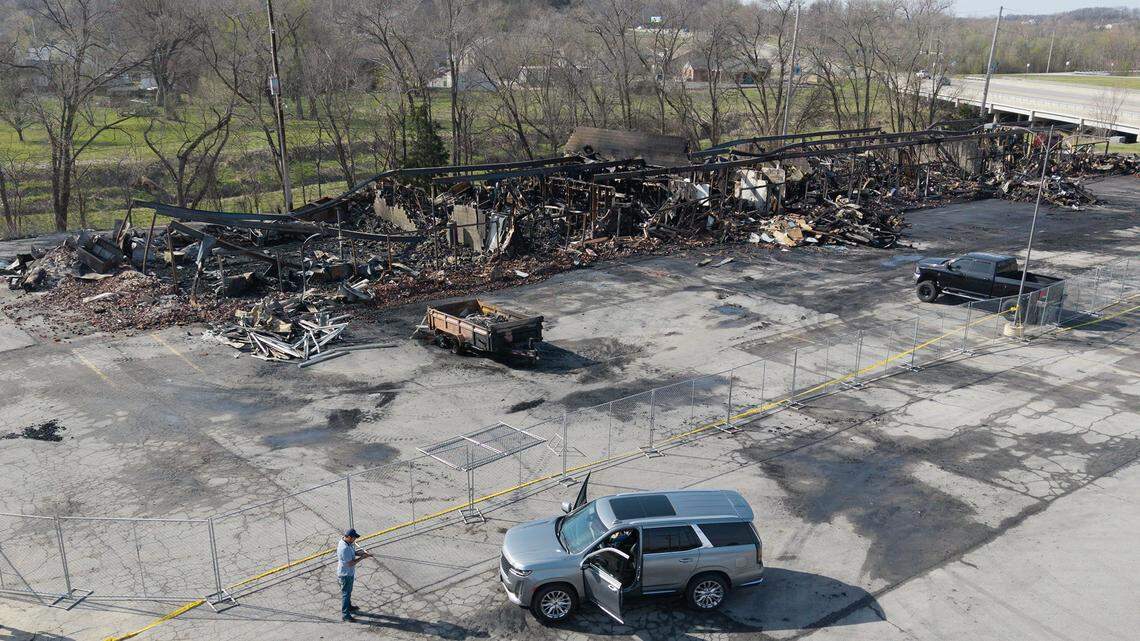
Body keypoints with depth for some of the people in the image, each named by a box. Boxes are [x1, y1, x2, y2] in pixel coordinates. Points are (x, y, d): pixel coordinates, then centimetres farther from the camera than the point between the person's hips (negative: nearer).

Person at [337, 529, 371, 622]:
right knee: (346, 593, 2)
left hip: (349, 573, 10)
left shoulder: (348, 543, -3)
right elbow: (350, 563, -30)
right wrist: (362, 558, -24)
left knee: (348, 591, 27)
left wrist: (358, 552, -3)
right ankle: (345, 615, 13)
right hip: (345, 574, -10)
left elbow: (352, 552, 14)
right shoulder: (344, 548, -34)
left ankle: (349, 607, 46)